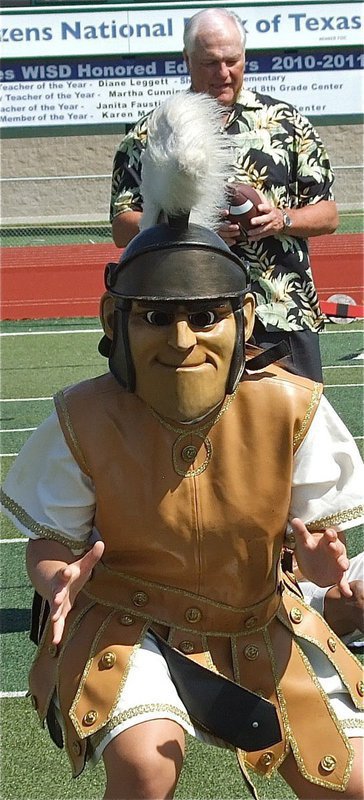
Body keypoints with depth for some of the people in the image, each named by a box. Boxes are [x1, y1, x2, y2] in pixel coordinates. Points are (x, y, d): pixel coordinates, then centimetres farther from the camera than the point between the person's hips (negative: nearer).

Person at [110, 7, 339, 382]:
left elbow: (327, 214, 9)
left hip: (285, 317, 1)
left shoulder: (286, 123, 9)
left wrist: (282, 220, -12)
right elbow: (122, 228, 1)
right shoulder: (149, 135, 6)